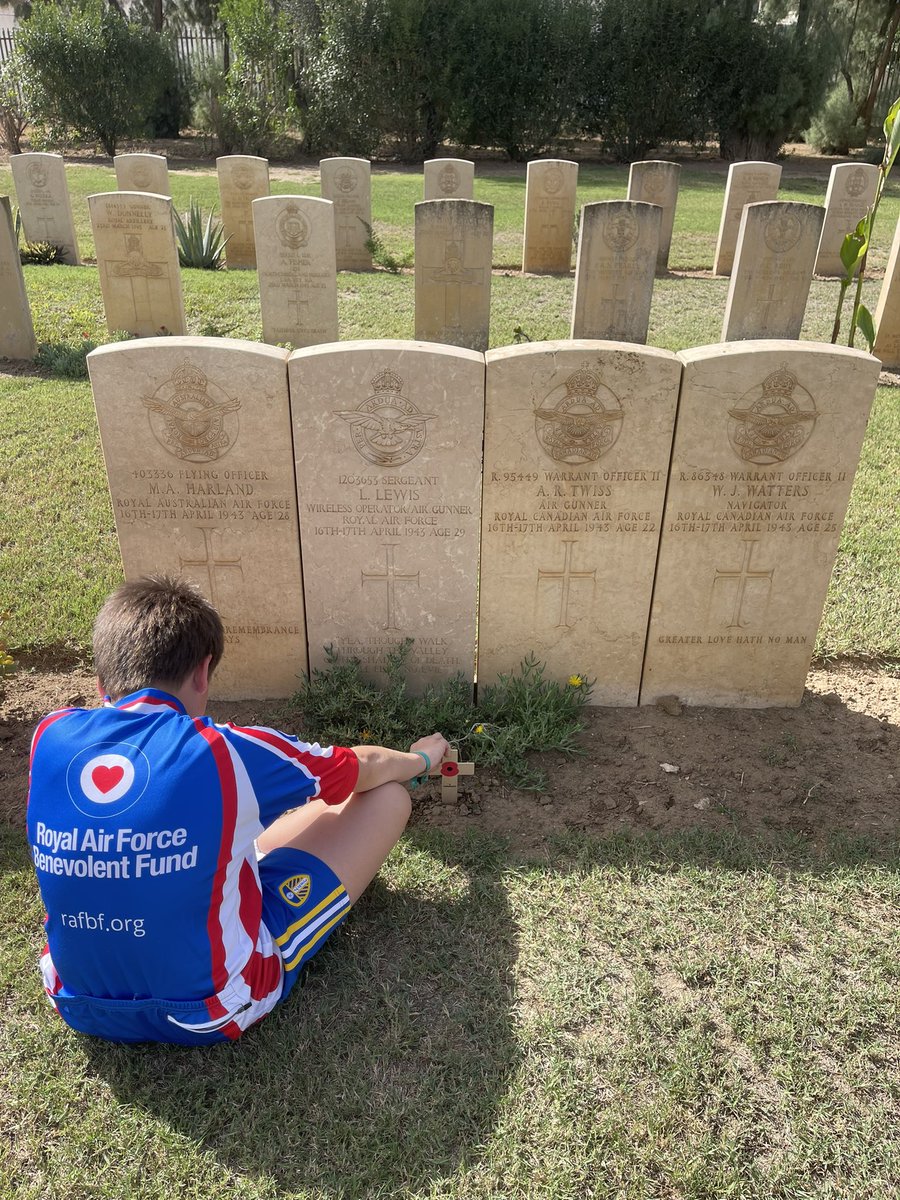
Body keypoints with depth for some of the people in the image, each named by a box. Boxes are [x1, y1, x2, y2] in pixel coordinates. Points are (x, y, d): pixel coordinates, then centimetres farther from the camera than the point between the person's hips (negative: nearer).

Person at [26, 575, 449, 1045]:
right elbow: (364, 768, -1)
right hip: (209, 1014, -5)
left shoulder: (50, 736, -11)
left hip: (80, 1008, 5)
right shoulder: (228, 751, -21)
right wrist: (422, 758, 21)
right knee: (387, 796, 6)